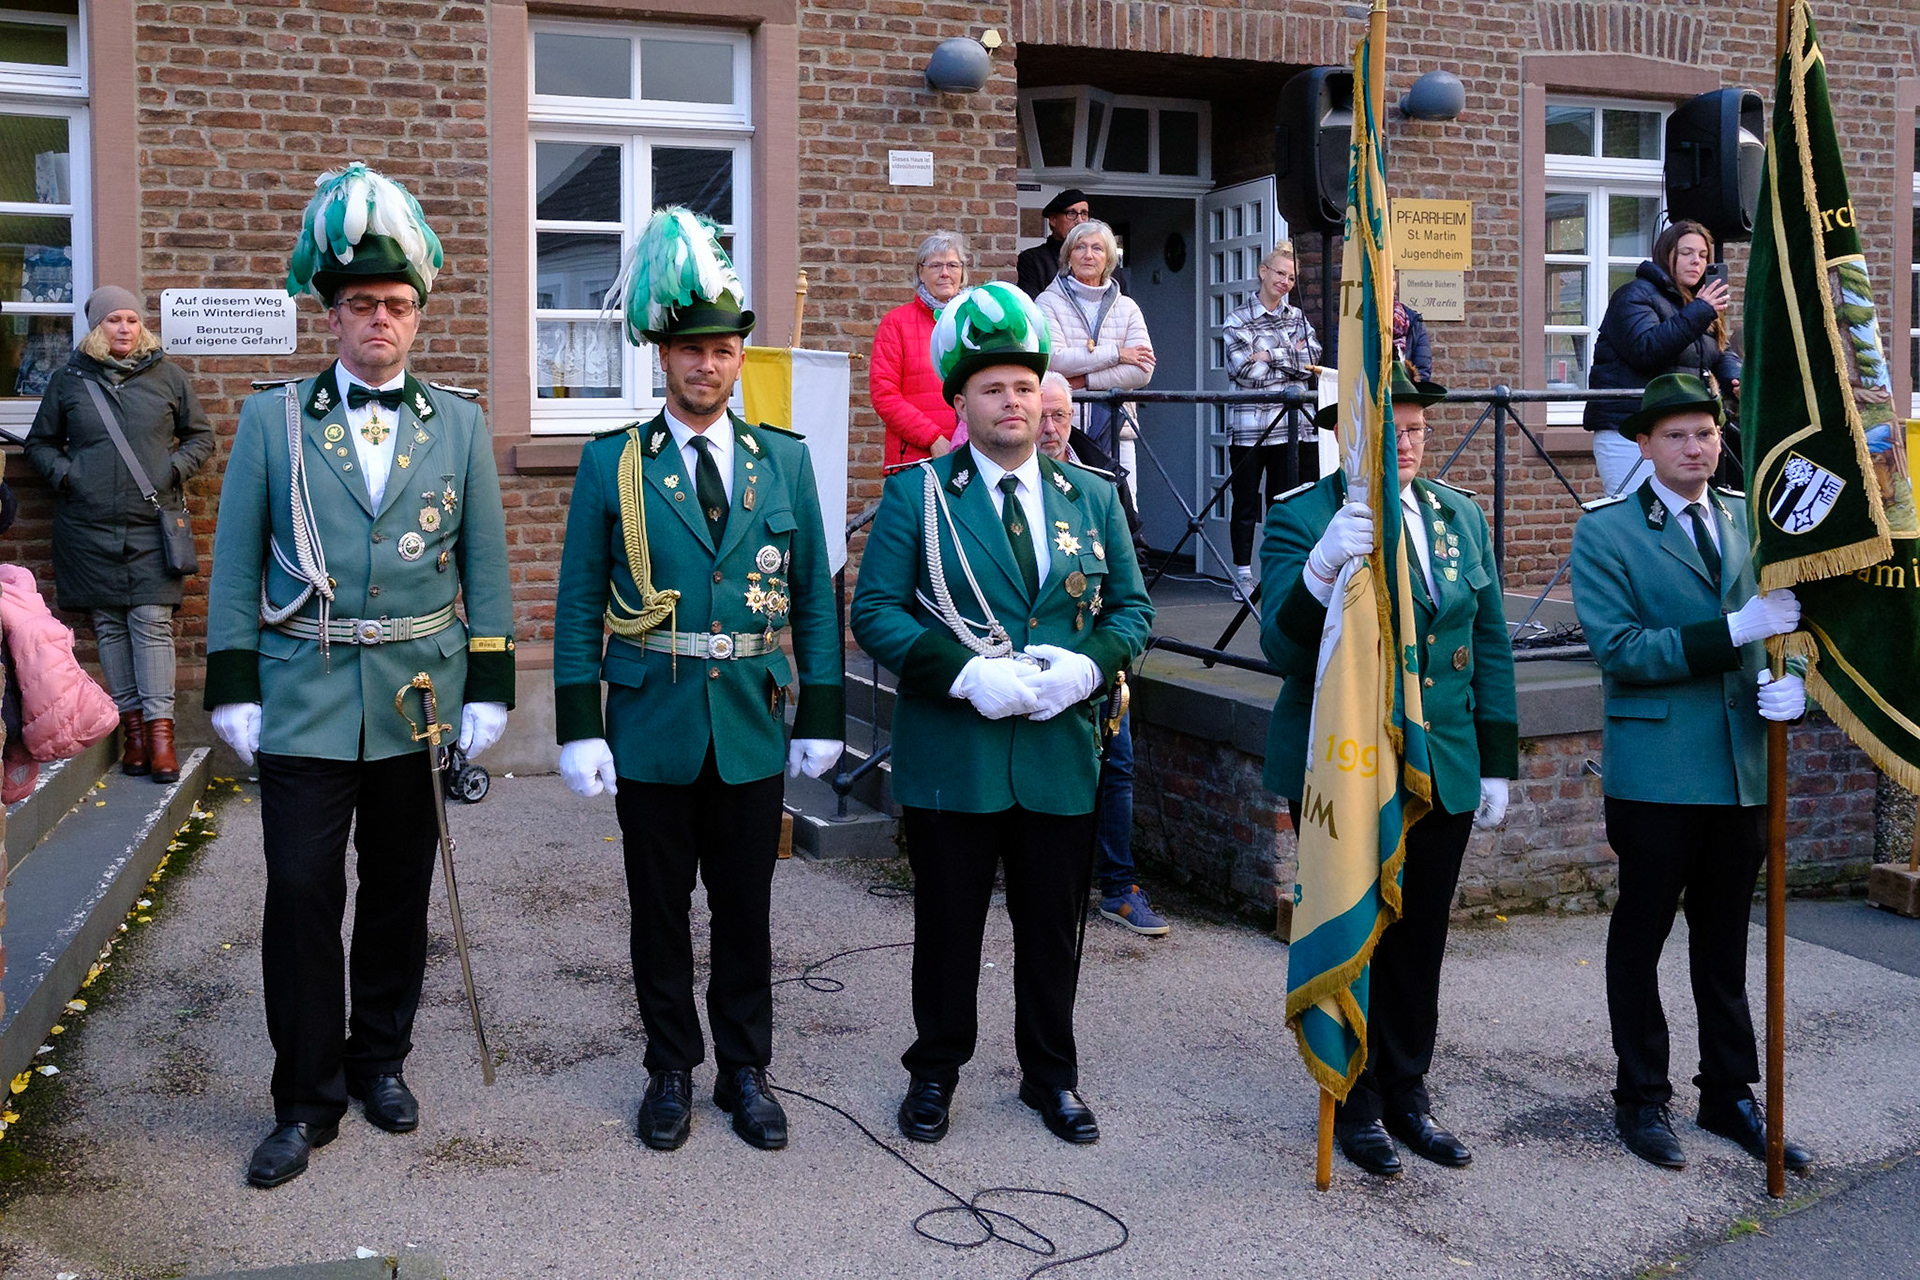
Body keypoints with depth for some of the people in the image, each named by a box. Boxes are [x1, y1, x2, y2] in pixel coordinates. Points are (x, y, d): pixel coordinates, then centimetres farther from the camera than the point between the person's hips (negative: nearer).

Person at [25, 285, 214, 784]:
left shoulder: (168, 377, 6)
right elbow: (40, 441, 18)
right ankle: (132, 725, 10)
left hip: (150, 525, -1)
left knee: (153, 623, -7)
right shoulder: (69, 380, 7)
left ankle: (160, 729, -6)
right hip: (89, 527, 1)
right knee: (109, 626, 4)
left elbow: (201, 437, 14)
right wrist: (62, 473, -1)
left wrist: (174, 470, -3)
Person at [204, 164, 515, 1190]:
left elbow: (486, 567, 6)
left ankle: (380, 1059, 30)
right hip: (305, 700, -1)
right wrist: (233, 691, -2)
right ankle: (307, 1098, 11)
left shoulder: (458, 424, 5)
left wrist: (488, 691, 1)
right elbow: (235, 566, 3)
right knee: (301, 893, -3)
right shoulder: (272, 419, 2)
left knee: (399, 892, 12)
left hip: (418, 698, 2)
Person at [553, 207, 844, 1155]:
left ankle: (745, 1070, 25)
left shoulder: (785, 460, 5)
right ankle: (671, 1070, 25)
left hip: (753, 724, 1)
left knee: (746, 907, 10)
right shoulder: (612, 464, -1)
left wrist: (821, 718, 3)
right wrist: (579, 728, -7)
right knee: (660, 908, 9)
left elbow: (815, 598, 7)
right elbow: (578, 605, -1)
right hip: (652, 724, -1)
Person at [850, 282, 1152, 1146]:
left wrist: (1087, 665, -10)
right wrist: (965, 673, -19)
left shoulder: (1091, 498, 9)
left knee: (1053, 925, 12)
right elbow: (876, 610, -6)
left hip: (1061, 750, 3)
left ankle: (1051, 1074, 29)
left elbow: (1131, 607, 11)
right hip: (950, 753, -3)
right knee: (948, 924, 9)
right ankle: (935, 1070, 27)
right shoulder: (917, 494, -1)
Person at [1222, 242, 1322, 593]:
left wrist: (1270, 356, -9)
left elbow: (1311, 359, -1)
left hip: (1293, 423, 3)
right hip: (1250, 423, -3)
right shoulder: (1238, 318, 1)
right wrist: (1292, 358, -5)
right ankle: (1243, 574, 8)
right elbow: (1245, 370, -11)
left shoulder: (1297, 317, 14)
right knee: (1246, 502, 1)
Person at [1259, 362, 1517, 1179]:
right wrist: (1324, 567, -37)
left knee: (1420, 941, 13)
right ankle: (1355, 1105, 22)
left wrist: (1497, 764, 10)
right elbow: (1283, 649, -20)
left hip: (1441, 771, 5)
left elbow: (1490, 645, 13)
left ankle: (1407, 1094, 29)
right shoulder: (1301, 520, -9)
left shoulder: (1461, 518, 9)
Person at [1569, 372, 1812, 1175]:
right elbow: (1619, 650, -15)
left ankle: (1729, 1094, 29)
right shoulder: (1605, 532, -5)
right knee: (1640, 941, 7)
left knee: (1726, 943, 16)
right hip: (1656, 770, -4)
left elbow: (1789, 620, 13)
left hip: (1743, 768, 5)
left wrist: (1793, 684, -9)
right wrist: (1736, 631, -23)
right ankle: (1641, 1100, 21)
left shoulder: (1753, 520, 9)